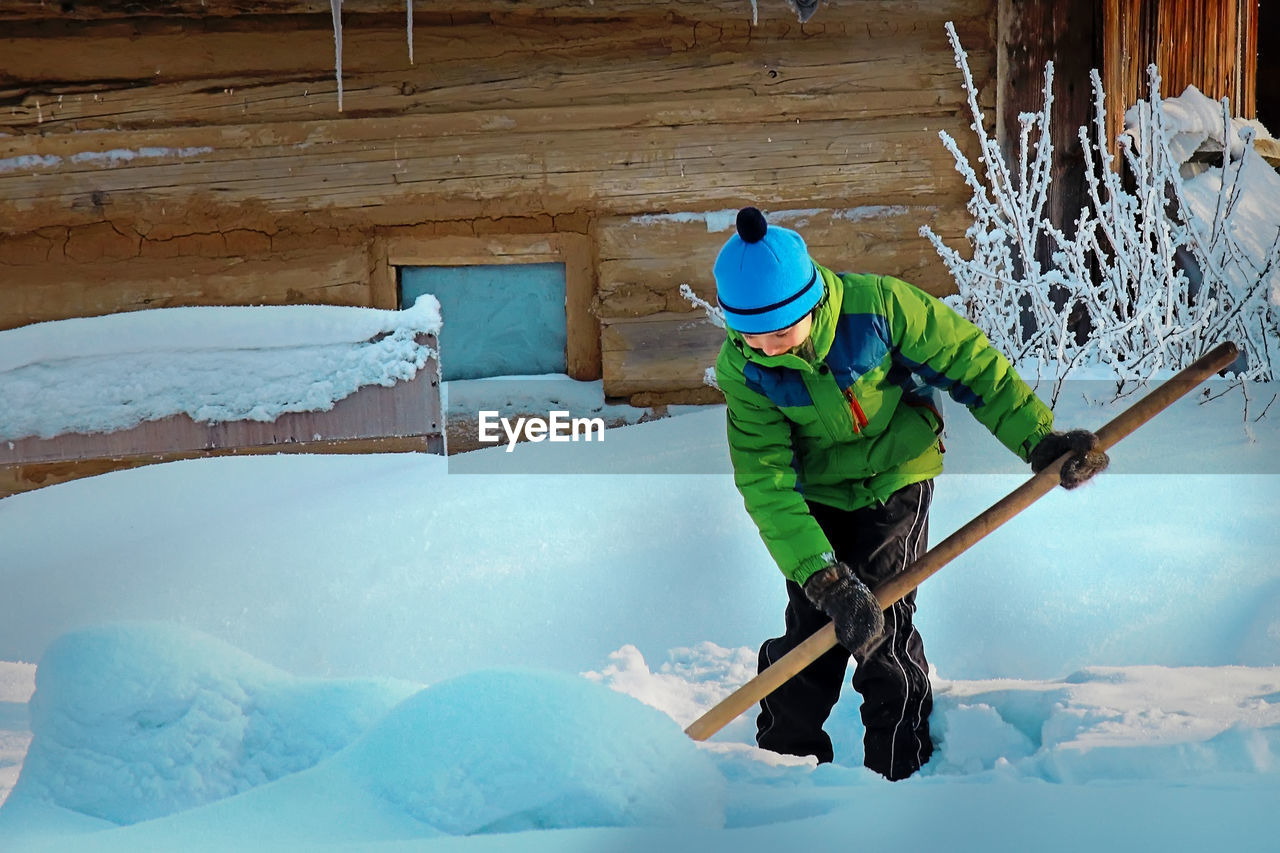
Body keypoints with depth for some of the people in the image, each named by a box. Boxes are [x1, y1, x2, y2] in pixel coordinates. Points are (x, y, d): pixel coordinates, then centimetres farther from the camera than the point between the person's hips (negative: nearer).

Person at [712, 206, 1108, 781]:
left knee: (882, 631, -10)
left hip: (897, 477, -1)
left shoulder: (876, 305, -28)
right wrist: (822, 576, -33)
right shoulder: (741, 370, -22)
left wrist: (1038, 436, -18)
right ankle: (788, 756, 19)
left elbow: (969, 361, -16)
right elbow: (766, 481, -24)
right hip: (818, 492, 2)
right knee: (811, 625, -3)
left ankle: (902, 770, 6)